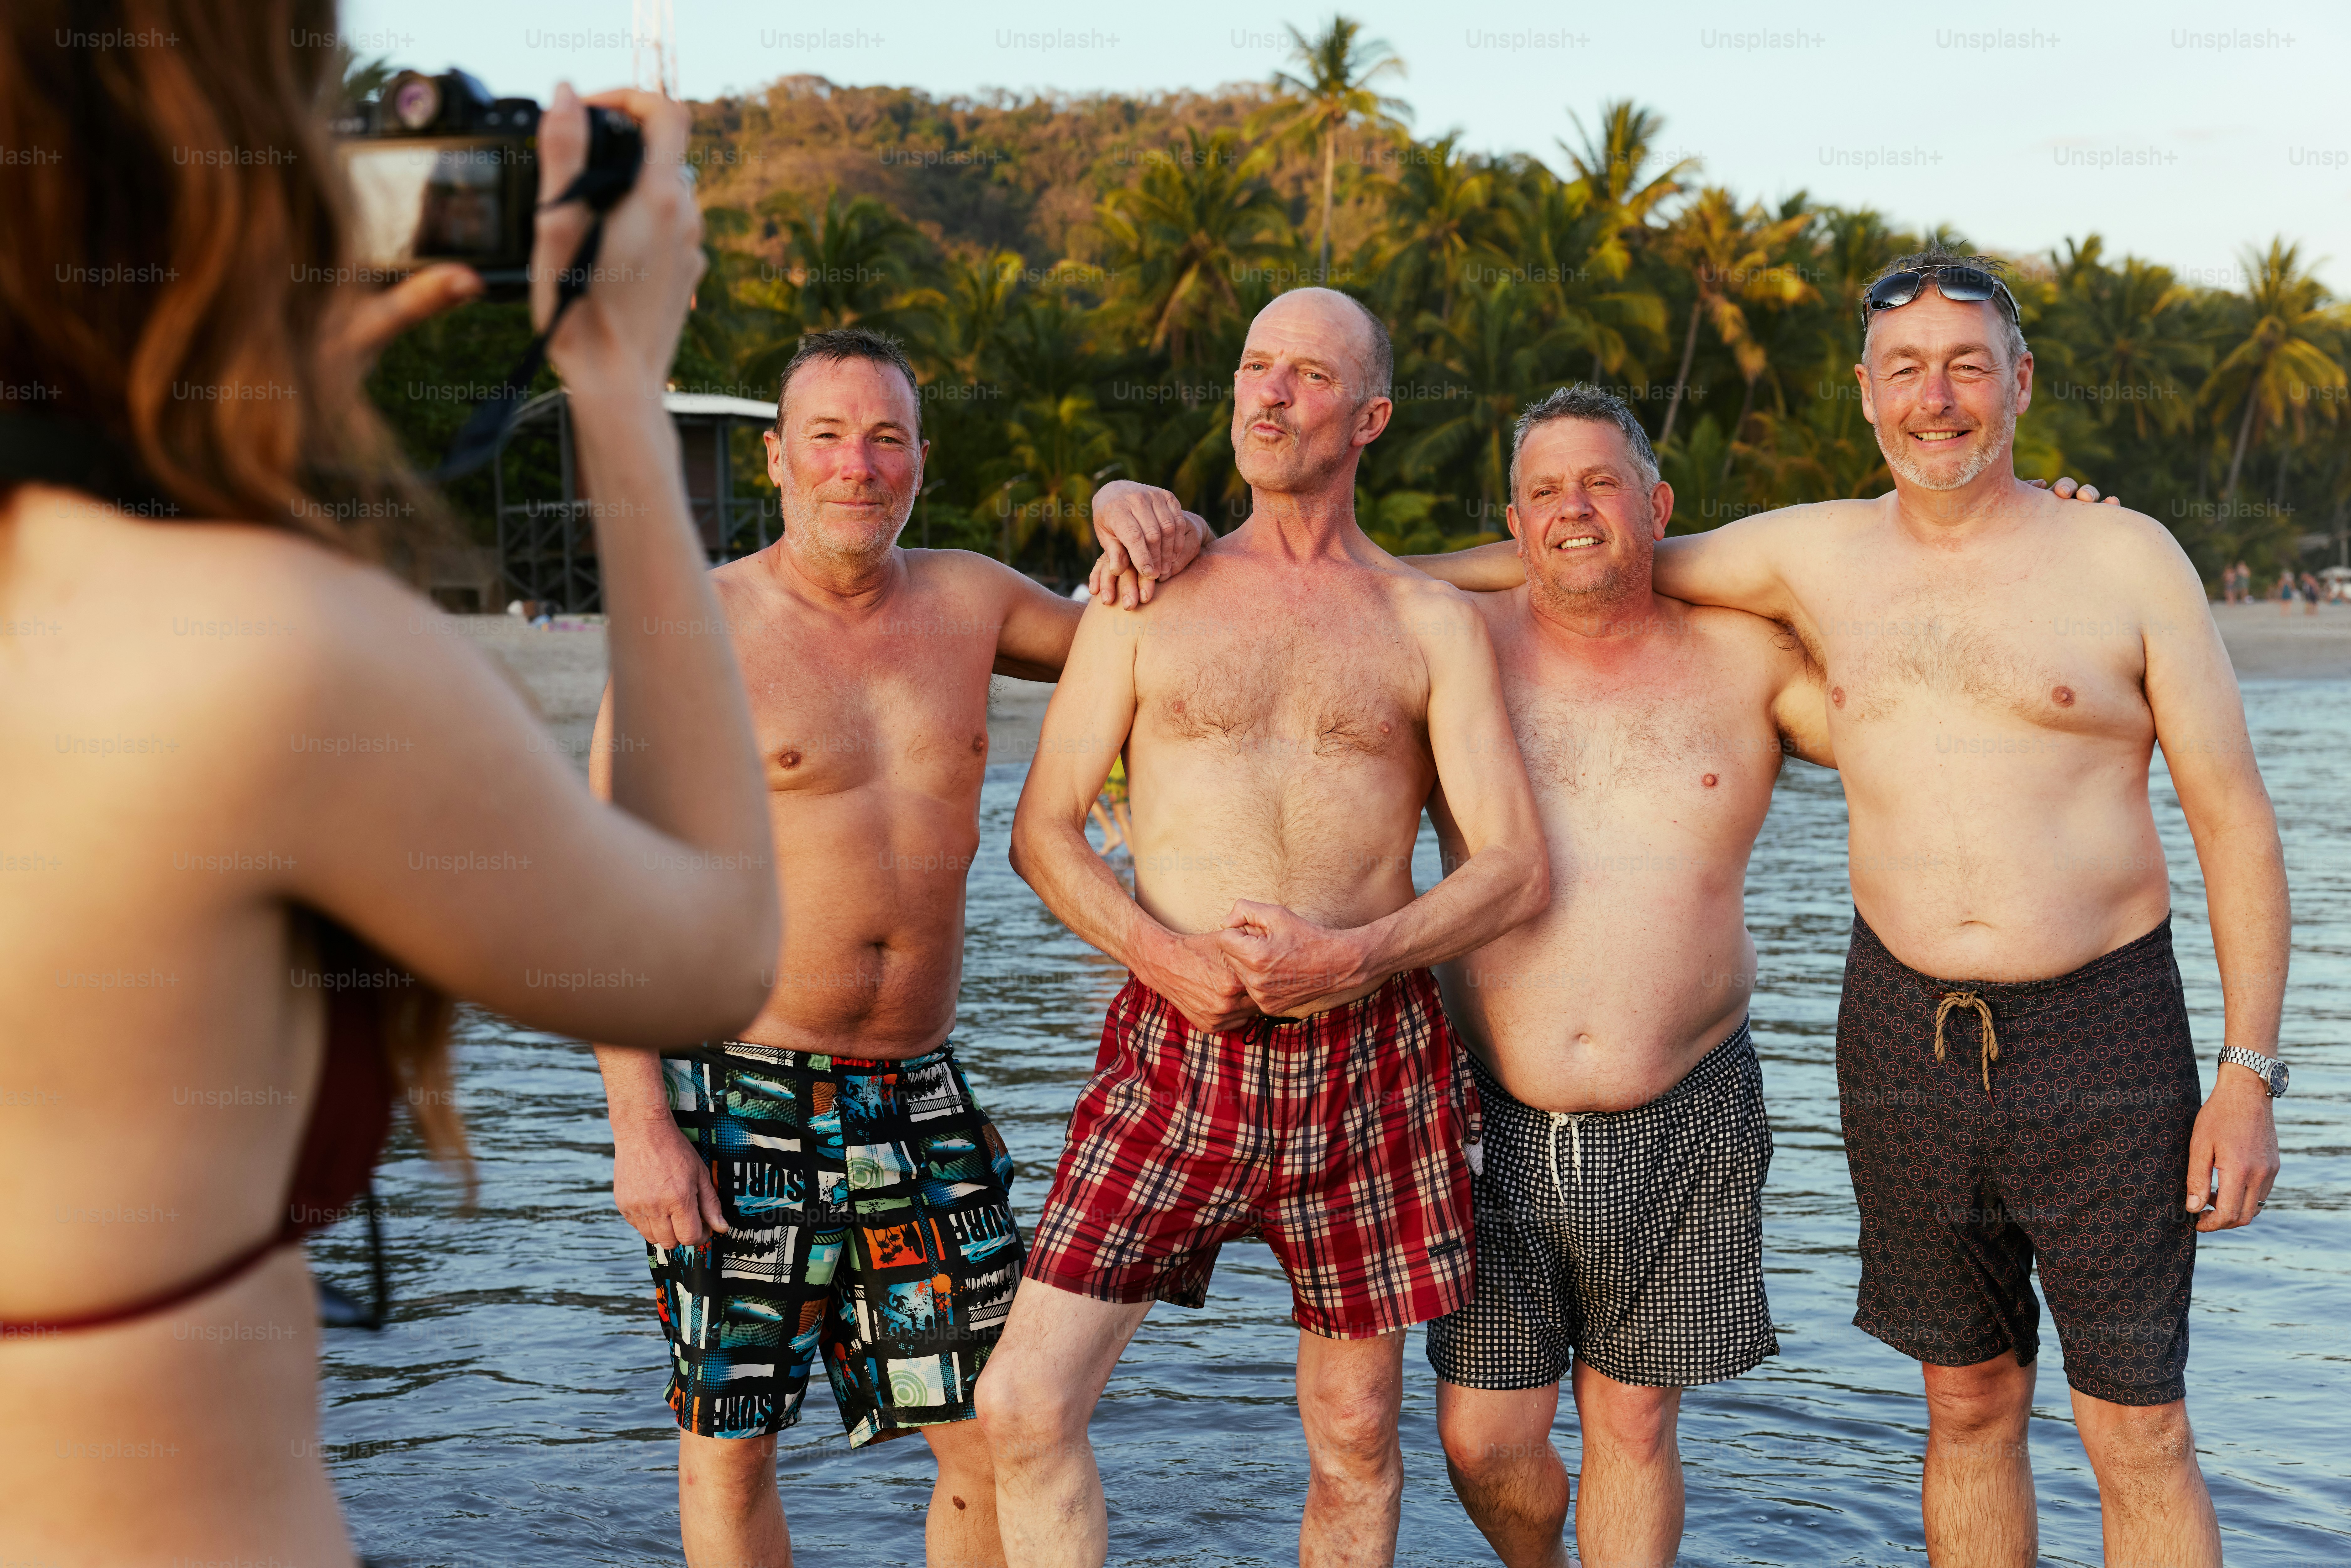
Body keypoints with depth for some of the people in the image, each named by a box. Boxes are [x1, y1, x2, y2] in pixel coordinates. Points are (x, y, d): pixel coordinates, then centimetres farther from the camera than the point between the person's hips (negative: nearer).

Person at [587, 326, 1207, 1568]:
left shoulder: (966, 599, 7)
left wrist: (1150, 535, 0)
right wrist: (637, 1124, -14)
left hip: (920, 1094, 4)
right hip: (741, 1092, -4)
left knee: (998, 1431, 5)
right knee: (729, 1435, 4)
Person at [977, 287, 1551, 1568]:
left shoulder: (1433, 622, 6)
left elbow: (1516, 868, 0)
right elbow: (1043, 828, 6)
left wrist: (1350, 956, -15)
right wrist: (1159, 952, -12)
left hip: (1370, 1061, 0)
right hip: (1176, 1056, 0)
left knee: (1355, 1440, 10)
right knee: (1022, 1405, -11)